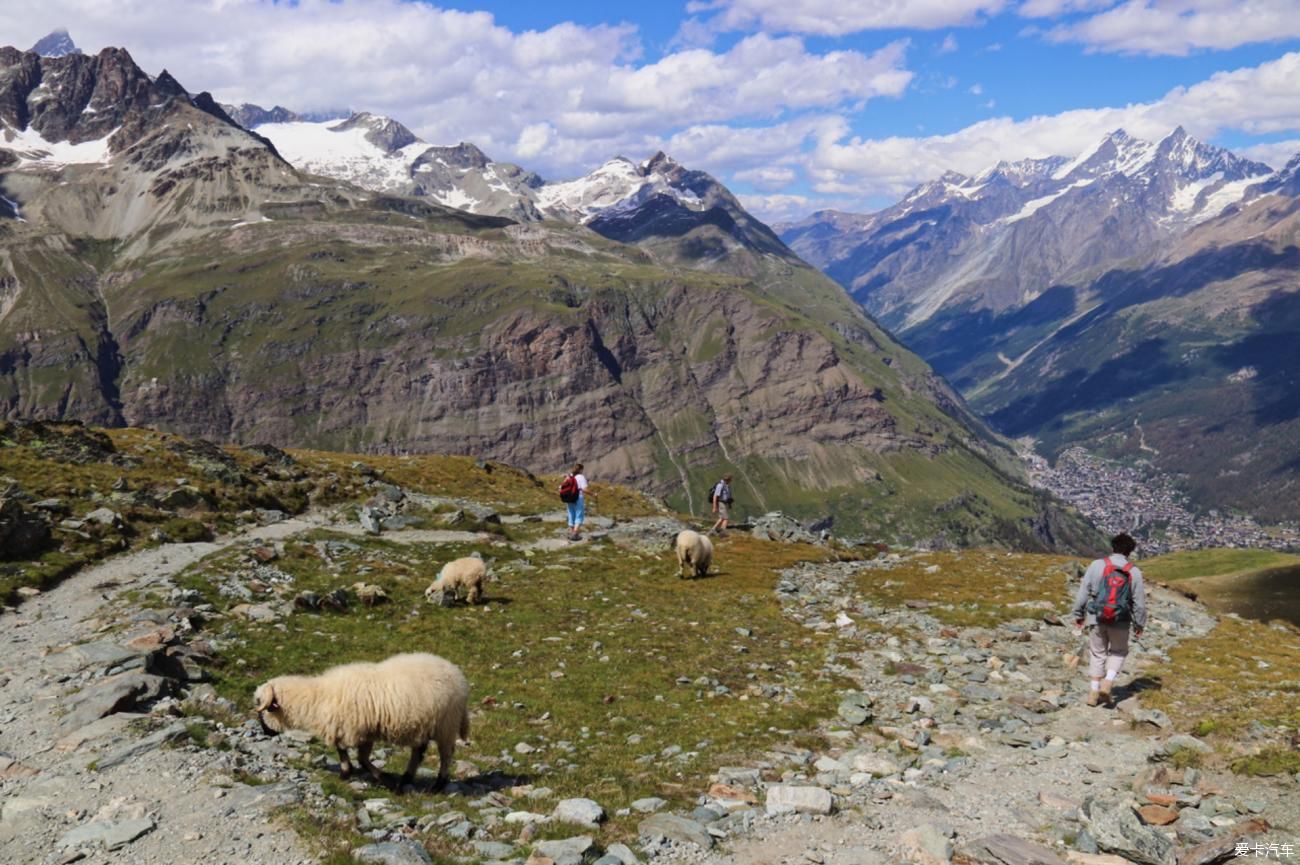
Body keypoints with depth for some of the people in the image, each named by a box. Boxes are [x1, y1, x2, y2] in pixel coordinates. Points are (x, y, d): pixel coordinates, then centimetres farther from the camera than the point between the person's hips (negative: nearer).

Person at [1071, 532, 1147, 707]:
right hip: (1121, 622, 0)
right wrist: (1139, 624, 13)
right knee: (1118, 653, 19)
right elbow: (1139, 602, 0)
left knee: (1097, 653, 14)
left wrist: (1079, 614, 8)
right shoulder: (1134, 572, -5)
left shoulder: (1097, 565, -6)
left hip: (1097, 618, 0)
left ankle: (1094, 692, 15)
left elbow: (1083, 592, -4)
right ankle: (1107, 684, 0)